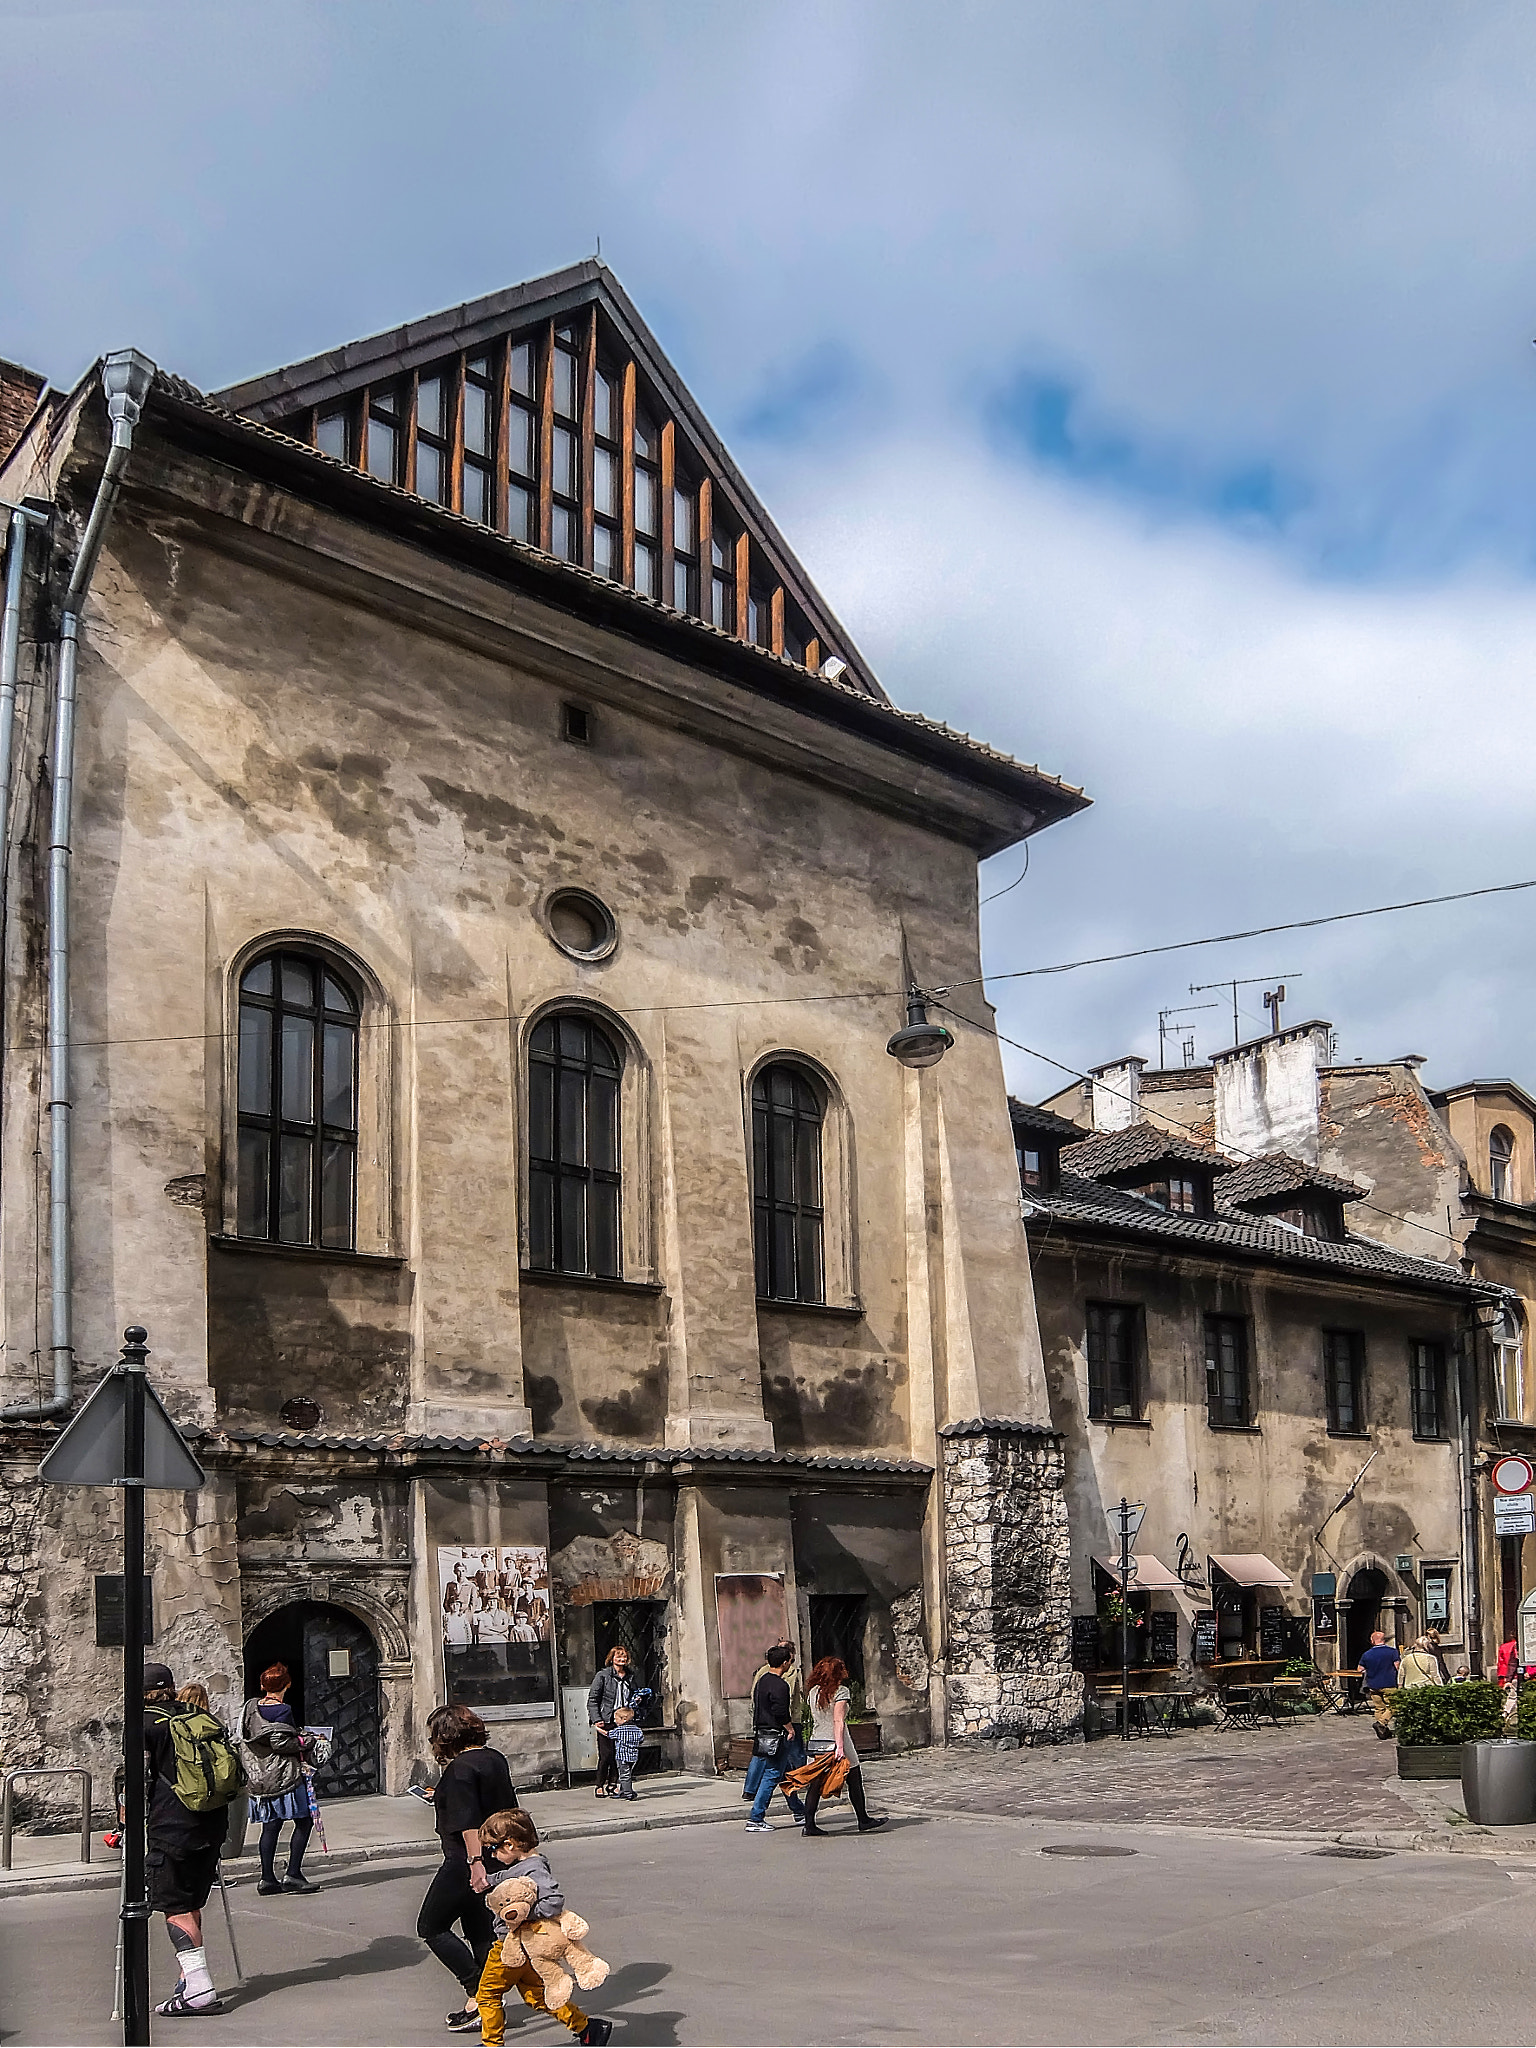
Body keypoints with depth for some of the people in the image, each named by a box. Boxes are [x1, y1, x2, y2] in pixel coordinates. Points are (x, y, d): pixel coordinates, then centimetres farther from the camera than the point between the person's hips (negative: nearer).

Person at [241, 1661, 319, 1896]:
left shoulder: (251, 1707, 8)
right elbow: (280, 1743, -20)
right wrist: (304, 1740, -7)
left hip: (260, 1776, 8)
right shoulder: (283, 1710, -14)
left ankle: (267, 1878, 10)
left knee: (270, 1826, 11)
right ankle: (293, 1874, -4)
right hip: (284, 1775, -8)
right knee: (304, 1822, 0)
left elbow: (245, 1738, 16)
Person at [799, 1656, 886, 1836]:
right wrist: (840, 1746, -21)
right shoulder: (841, 1691, -9)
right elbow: (838, 1721, -17)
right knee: (854, 1782, 7)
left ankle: (809, 1824, 0)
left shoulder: (813, 1691, 8)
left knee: (815, 1784, 6)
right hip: (835, 1741, -6)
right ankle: (863, 1821, 15)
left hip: (816, 1742, 6)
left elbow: (815, 1718, 13)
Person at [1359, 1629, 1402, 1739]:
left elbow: (1360, 1670, 7)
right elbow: (1398, 1666, -8)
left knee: (1379, 1708, 11)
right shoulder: (1392, 1651, -3)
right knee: (1391, 1707, 5)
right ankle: (1382, 1722, -17)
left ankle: (1384, 1732, 11)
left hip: (1373, 1686, 3)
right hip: (1389, 1685, -3)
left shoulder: (1367, 1654, 3)